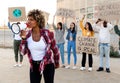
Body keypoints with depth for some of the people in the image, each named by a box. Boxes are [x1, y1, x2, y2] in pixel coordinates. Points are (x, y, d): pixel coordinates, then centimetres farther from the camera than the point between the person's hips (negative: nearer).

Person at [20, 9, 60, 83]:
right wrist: (23, 38, -17)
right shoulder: (28, 35, -5)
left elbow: (55, 50, -3)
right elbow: (23, 52, -3)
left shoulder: (47, 34, -16)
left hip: (48, 64, -3)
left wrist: (57, 64, 8)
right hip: (34, 65, 3)